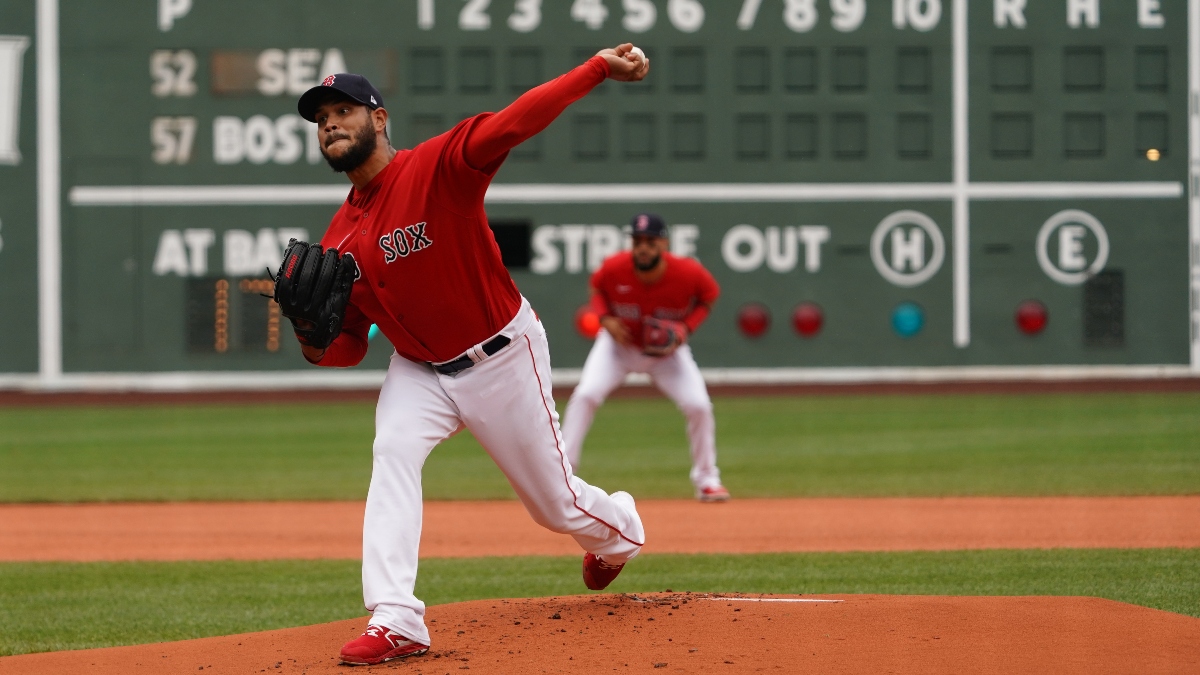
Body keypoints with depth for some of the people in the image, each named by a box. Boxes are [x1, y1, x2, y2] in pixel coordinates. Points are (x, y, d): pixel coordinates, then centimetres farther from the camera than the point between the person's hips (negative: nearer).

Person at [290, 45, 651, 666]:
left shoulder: (438, 168, -21)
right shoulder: (340, 241, -3)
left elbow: (516, 121, -35)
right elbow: (349, 344, 4)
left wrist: (600, 68, -47)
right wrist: (317, 345, -21)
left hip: (503, 358, -4)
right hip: (419, 371, 4)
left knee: (555, 503, 9)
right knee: (392, 454, -24)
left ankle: (618, 529, 46)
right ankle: (395, 622, -28)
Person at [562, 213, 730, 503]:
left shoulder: (689, 273, -27)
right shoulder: (614, 268, -26)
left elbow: (709, 295, -6)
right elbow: (597, 287, -2)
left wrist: (687, 327, -22)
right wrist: (605, 318, -21)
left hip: (668, 352, 0)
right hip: (619, 344, 0)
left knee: (698, 405, -14)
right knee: (586, 395, -22)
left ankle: (707, 479, 8)